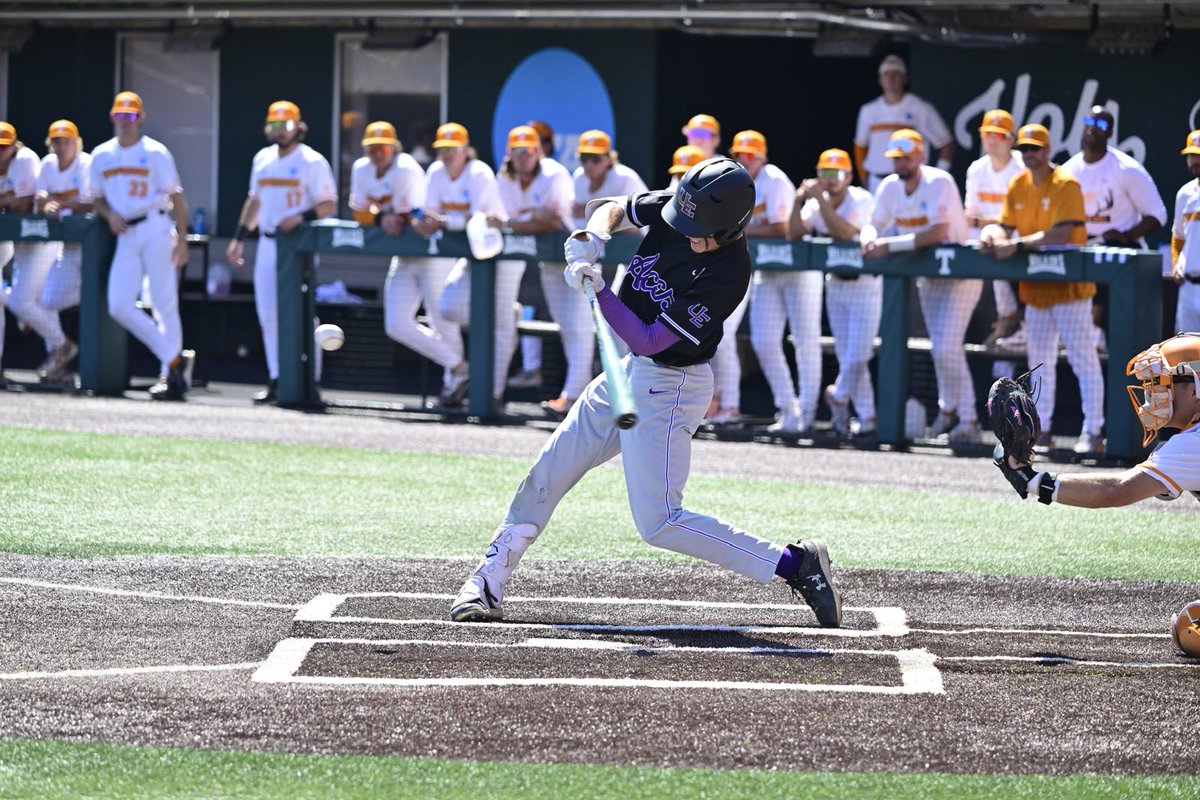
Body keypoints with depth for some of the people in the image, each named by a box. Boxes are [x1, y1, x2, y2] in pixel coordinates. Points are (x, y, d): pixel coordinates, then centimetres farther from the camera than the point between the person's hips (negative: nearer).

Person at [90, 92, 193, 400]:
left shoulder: (155, 153, -2)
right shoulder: (101, 155, 12)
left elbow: (176, 197, -4)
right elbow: (97, 198, 20)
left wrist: (181, 239, -12)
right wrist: (110, 215, -3)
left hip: (155, 230, -5)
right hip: (126, 235, 5)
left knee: (165, 305, -5)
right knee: (119, 306, -8)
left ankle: (170, 376, 3)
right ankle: (175, 360, 1)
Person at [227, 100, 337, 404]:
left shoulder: (312, 162, -7)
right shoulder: (263, 159, 13)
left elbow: (328, 206, -11)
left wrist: (300, 217, -27)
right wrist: (239, 238, 20)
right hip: (268, 243, 6)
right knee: (268, 314, 5)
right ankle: (276, 381, 11)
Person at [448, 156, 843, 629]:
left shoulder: (728, 275, -27)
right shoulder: (675, 207, -8)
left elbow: (648, 341, -26)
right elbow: (612, 208, 10)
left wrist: (598, 291, -30)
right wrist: (595, 237, -11)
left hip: (670, 388, -8)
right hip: (627, 374, 8)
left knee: (659, 523, -12)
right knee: (547, 475, 10)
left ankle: (795, 565, -8)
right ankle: (487, 586, 21)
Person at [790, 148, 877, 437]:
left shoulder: (861, 200, -15)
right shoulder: (816, 204, 2)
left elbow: (844, 232, -30)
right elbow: (794, 234, -7)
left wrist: (821, 199, -31)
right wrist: (799, 202, -19)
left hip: (864, 285, -6)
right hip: (835, 285, 6)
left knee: (857, 356, -10)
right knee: (846, 356, 5)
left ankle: (838, 395, 17)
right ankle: (866, 417, 13)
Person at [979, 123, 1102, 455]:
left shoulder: (1065, 185, -13)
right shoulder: (1017, 186, 8)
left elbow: (1060, 234, -23)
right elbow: (1006, 227, 7)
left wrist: (1017, 246, -29)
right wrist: (993, 235, -17)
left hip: (1068, 285, -8)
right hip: (1035, 286, 8)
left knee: (1083, 359, -6)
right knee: (1039, 361, 13)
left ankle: (1092, 433, -5)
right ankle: (1042, 430, 21)